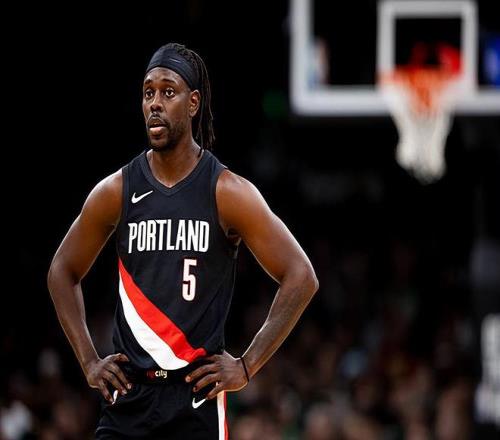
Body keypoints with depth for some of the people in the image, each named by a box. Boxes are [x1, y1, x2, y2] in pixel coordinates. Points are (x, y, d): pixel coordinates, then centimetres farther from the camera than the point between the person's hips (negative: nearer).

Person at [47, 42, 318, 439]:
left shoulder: (229, 193, -4)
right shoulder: (115, 191, 4)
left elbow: (301, 277, -4)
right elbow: (64, 272, 18)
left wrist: (248, 366, -6)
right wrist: (89, 361, 9)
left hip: (197, 393, -2)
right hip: (127, 395, 2)